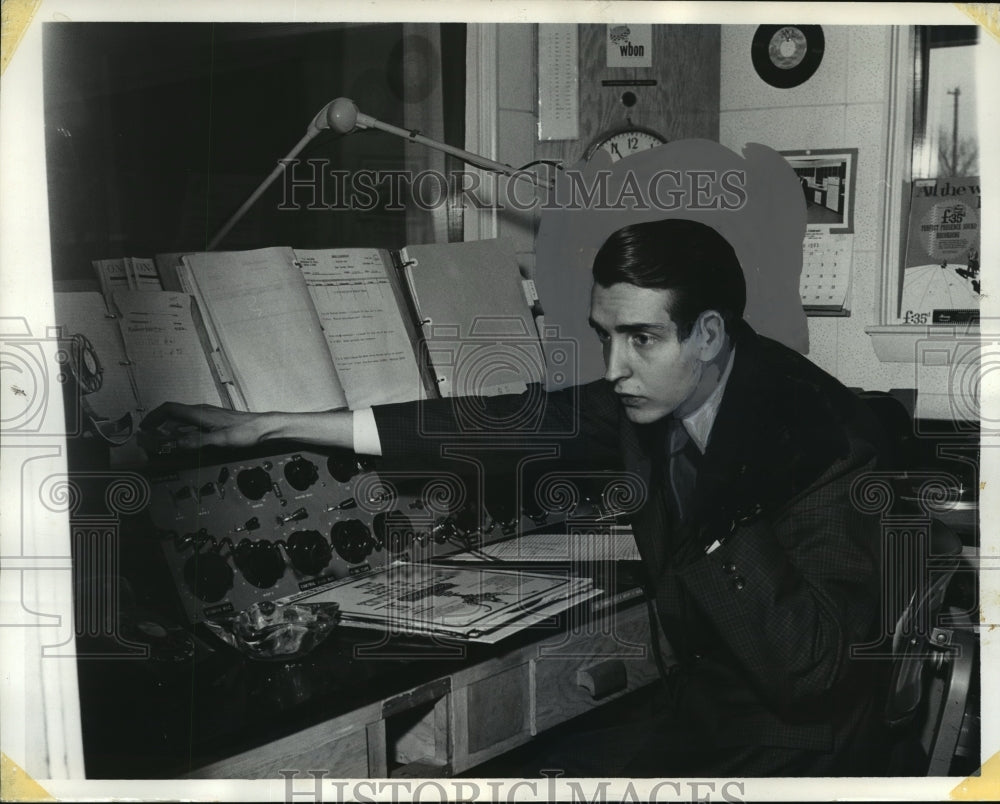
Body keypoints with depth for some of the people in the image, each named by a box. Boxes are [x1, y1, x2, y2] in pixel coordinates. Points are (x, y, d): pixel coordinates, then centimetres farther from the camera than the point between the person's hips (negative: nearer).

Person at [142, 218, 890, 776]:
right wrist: (270, 427, -2)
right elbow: (503, 423, -4)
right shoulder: (652, 400, -7)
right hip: (698, 715, 6)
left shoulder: (824, 443, -26)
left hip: (797, 748, -6)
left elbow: (809, 670, -29)